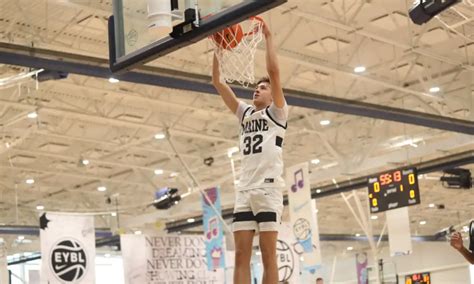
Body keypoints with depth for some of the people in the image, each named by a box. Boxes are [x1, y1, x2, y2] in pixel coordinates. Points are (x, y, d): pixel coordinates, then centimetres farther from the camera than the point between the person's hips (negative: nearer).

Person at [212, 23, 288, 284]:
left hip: (268, 188, -5)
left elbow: (274, 71, -5)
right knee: (241, 255, -2)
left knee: (268, 255, -7)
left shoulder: (276, 113, 8)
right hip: (244, 191, 5)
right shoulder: (245, 113, 23)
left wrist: (268, 37, 0)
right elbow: (217, 82, 19)